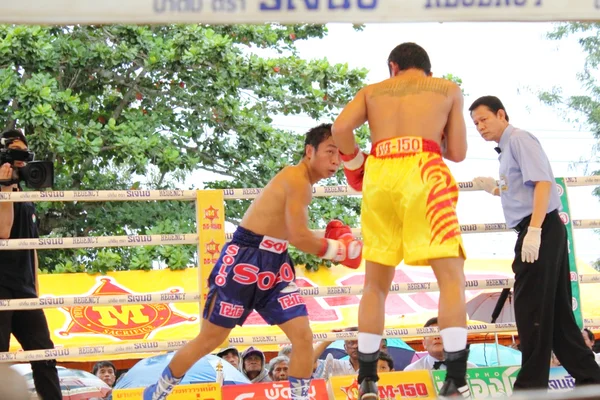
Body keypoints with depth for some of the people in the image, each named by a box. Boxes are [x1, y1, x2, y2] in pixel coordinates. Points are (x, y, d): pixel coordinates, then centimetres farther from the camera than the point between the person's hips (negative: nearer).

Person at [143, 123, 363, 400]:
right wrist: (337, 250, -11)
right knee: (210, 339, 5)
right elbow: (299, 238, -24)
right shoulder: (297, 180, -19)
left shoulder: (302, 182, 11)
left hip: (275, 264, 9)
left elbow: (294, 234, 12)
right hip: (243, 260, -9)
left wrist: (328, 240, 2)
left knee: (303, 335, -3)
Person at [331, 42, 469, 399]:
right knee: (451, 276, -3)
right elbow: (458, 152, 14)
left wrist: (354, 163, 20)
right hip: (422, 172, -2)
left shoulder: (372, 91, 23)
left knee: (375, 284, 13)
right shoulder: (449, 90, 20)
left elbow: (340, 129, 4)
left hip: (378, 176, 3)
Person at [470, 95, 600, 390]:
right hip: (535, 232, 10)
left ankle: (532, 383, -2)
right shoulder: (506, 149, 20)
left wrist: (534, 230, -26)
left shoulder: (519, 139, -7)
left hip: (541, 230, -10)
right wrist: (495, 189, 13)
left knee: (531, 308, -6)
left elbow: (543, 183, -19)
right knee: (555, 310, 11)